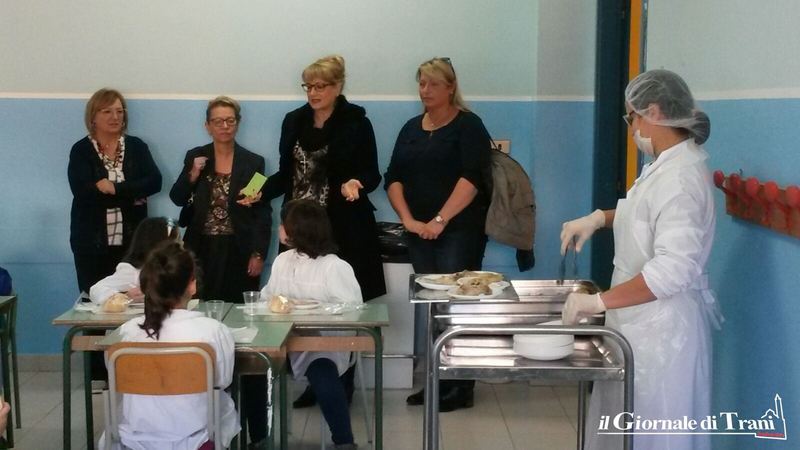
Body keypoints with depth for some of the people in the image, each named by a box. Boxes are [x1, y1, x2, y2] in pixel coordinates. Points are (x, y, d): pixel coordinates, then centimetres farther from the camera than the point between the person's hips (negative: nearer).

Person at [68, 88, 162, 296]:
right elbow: (84, 192, -14)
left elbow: (154, 182, -6)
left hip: (131, 241, 1)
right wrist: (133, 196, -11)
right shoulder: (81, 150, 0)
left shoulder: (136, 146, 7)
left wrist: (115, 188, -18)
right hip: (92, 243, -1)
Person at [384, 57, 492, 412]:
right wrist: (408, 219, -6)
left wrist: (440, 220, -20)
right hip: (421, 233, 6)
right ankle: (435, 383, 14)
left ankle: (459, 387, -1)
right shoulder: (411, 129, 15)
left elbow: (471, 177, -15)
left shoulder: (468, 125, -3)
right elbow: (393, 179, 9)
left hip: (460, 230, -6)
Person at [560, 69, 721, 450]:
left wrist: (600, 301, -26)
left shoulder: (680, 176, -23)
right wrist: (599, 218, 9)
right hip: (643, 319, 10)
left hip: (660, 326, -10)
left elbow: (673, 269, -30)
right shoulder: (668, 163, 9)